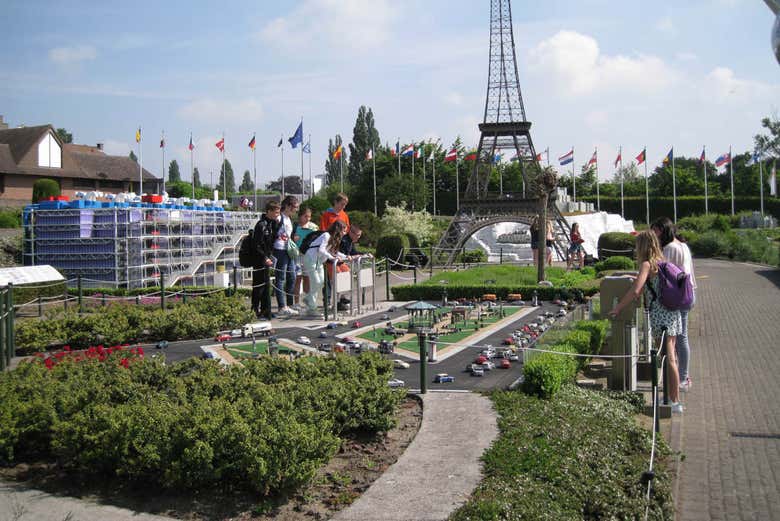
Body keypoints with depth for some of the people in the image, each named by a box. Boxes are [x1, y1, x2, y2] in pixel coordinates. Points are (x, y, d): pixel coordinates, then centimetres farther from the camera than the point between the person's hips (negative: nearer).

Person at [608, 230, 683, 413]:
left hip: (660, 314, -7)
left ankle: (675, 402, 1)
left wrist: (618, 308, -12)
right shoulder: (661, 262, 13)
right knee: (670, 356, 12)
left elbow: (635, 291, -20)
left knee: (669, 358, -3)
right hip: (672, 312, 8)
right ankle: (672, 398, 19)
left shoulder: (647, 264, -11)